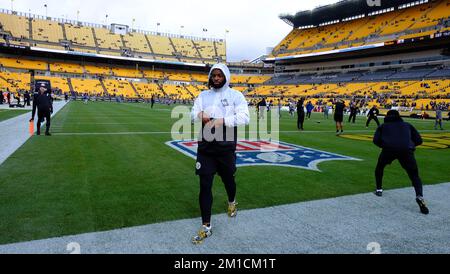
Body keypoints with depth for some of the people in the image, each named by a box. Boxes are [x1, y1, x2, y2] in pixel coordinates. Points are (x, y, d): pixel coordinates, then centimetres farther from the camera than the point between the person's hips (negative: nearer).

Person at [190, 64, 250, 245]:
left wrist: (222, 120, -24)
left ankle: (232, 202, 53)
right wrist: (200, 115, -21)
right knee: (205, 185, 1)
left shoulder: (235, 95, -3)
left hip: (226, 147, -2)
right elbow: (193, 115, 2)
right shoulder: (203, 95, 9)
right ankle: (206, 227, 12)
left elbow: (244, 118, -14)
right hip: (205, 147, 2)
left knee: (228, 179, 19)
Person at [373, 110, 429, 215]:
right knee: (414, 176, 11)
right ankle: (419, 196, -13)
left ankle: (379, 190, 31)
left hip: (389, 149, 0)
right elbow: (419, 140, 21)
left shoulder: (383, 126, 26)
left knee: (379, 167, 29)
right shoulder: (407, 125, 29)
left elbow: (376, 140, 11)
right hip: (406, 150, 1)